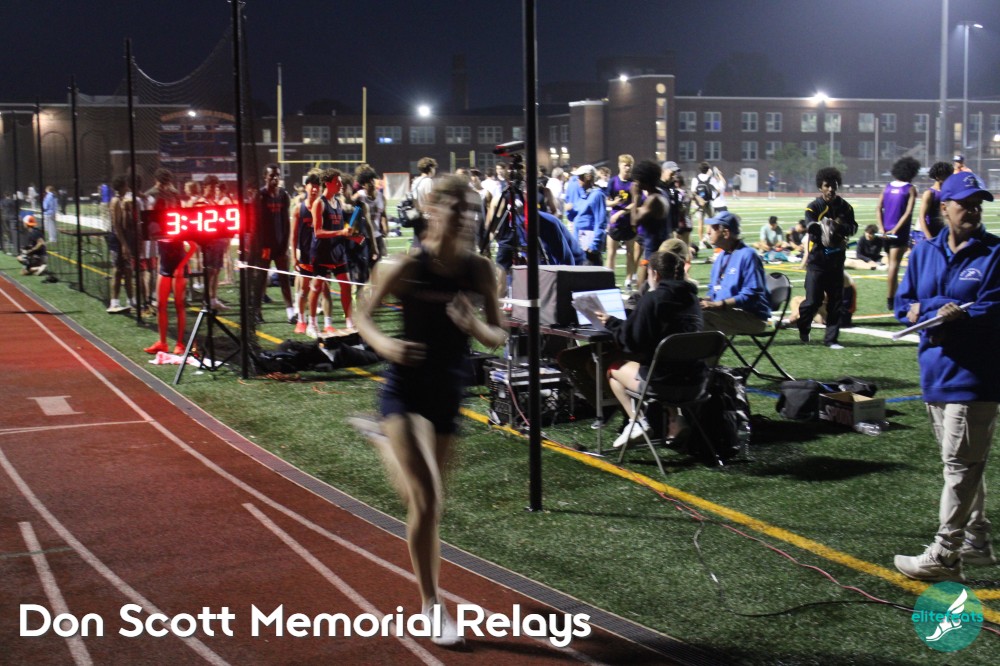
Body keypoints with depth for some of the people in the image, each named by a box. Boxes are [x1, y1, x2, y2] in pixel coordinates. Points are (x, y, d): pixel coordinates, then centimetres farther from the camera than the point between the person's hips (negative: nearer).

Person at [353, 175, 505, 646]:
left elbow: (498, 338, 1)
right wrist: (383, 344, -23)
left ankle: (389, 446, 58)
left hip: (449, 392, 5)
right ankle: (431, 605, 1)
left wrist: (475, 327, -21)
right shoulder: (407, 268, -12)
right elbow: (362, 316, -2)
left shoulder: (480, 270, -4)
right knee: (427, 501, -15)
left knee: (423, 497, 22)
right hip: (406, 389, -4)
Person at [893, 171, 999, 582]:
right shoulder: (924, 253, 10)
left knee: (960, 465, -5)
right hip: (935, 374, 7)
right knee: (962, 463, 17)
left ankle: (944, 555, -1)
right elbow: (903, 304, 6)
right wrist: (941, 310, -14)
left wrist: (928, 311, -19)